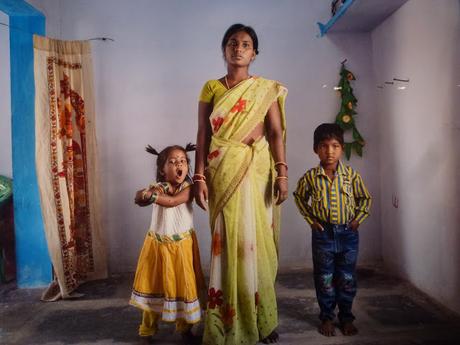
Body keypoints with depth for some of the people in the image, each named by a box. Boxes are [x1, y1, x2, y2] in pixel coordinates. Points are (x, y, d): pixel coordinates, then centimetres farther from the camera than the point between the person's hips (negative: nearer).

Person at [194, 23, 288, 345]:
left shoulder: (267, 88, 8)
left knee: (255, 241, 3)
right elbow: (203, 135, 4)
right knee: (226, 243, 3)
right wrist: (199, 177, -5)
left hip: (256, 171, 0)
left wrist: (282, 173, -9)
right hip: (222, 171, 0)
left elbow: (276, 133, 2)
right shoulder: (211, 88, 9)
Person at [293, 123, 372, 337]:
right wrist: (310, 219, 3)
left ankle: (346, 317, 28)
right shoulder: (310, 177, -6)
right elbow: (299, 197, 11)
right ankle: (326, 317, 25)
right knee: (324, 278, 9)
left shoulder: (351, 175, -5)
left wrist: (358, 219, -1)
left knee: (347, 279, 11)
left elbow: (365, 198, 9)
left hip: (348, 233, 1)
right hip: (323, 233, 0)